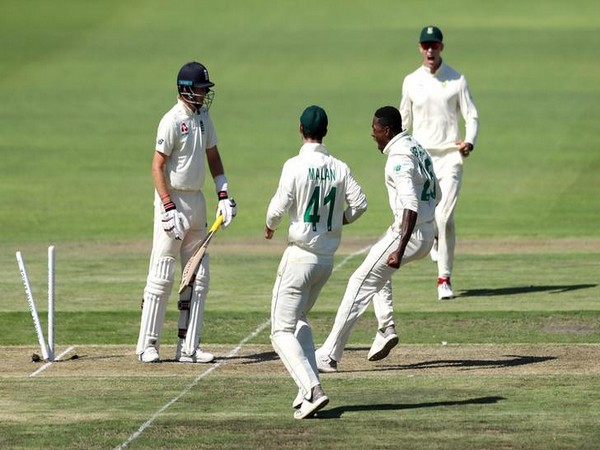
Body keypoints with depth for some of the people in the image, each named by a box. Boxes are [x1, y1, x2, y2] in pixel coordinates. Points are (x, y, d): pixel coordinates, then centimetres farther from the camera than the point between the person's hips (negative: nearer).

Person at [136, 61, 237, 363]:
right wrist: (169, 209, -22)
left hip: (196, 201, 8)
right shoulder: (172, 121, -15)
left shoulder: (203, 117, 9)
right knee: (162, 275, -5)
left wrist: (224, 195, 6)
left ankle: (188, 347, 11)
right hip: (173, 200, -8)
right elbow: (157, 166, -16)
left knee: (198, 276, 7)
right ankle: (148, 345, 1)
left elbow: (213, 156, 17)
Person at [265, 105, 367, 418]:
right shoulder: (339, 168, 1)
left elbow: (281, 206, -19)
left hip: (299, 257, -6)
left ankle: (312, 390, -21)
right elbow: (359, 204, -2)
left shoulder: (295, 166, -13)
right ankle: (309, 389, 15)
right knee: (298, 320, 25)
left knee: (282, 331, -3)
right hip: (327, 260, 6)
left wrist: (270, 226, 3)